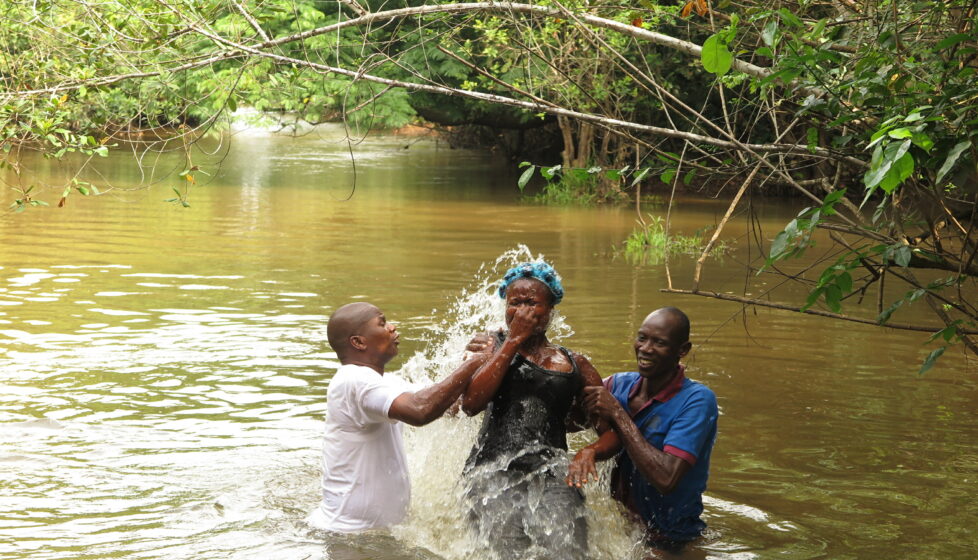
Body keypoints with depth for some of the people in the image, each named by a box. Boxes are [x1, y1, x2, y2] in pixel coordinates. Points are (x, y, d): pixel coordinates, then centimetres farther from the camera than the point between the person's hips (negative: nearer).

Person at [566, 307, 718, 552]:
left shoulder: (697, 400, -18)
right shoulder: (619, 385, 1)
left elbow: (666, 479, -28)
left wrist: (617, 414, -23)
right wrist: (587, 451, -30)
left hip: (667, 543, -5)